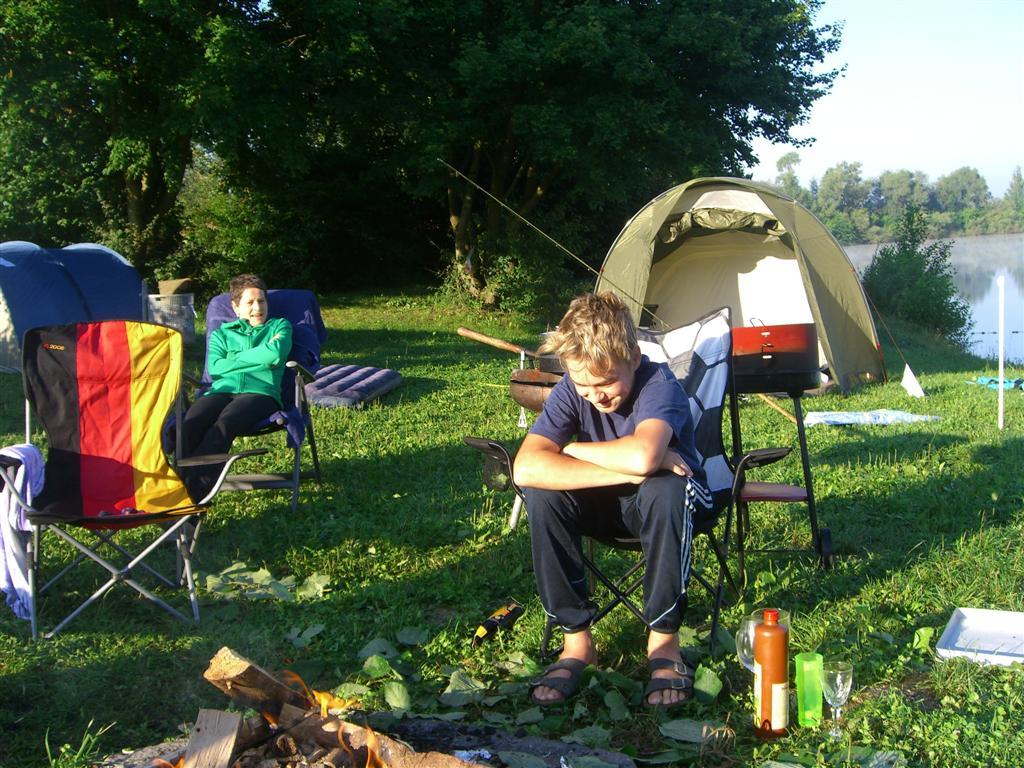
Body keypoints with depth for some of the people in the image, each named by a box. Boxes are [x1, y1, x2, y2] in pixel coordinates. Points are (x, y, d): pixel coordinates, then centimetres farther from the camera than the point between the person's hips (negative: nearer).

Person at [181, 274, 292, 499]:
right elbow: (215, 367, 8)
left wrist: (236, 359, 10)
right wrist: (260, 358, 7)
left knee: (224, 424, -38)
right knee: (191, 423, -34)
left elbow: (277, 353, 2)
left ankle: (194, 493, -49)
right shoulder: (222, 332, 30)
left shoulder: (279, 326, 27)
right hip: (221, 390, 3)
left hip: (260, 391, -3)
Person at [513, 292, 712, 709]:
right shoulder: (570, 390, -17)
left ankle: (663, 640, -22)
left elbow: (642, 457, -50)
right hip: (608, 506, 3)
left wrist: (573, 450, -30)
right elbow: (526, 468, -34)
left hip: (660, 502, -3)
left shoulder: (659, 384, -28)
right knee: (542, 494, -27)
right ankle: (577, 640, -15)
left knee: (665, 487, -38)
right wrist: (628, 469, -39)